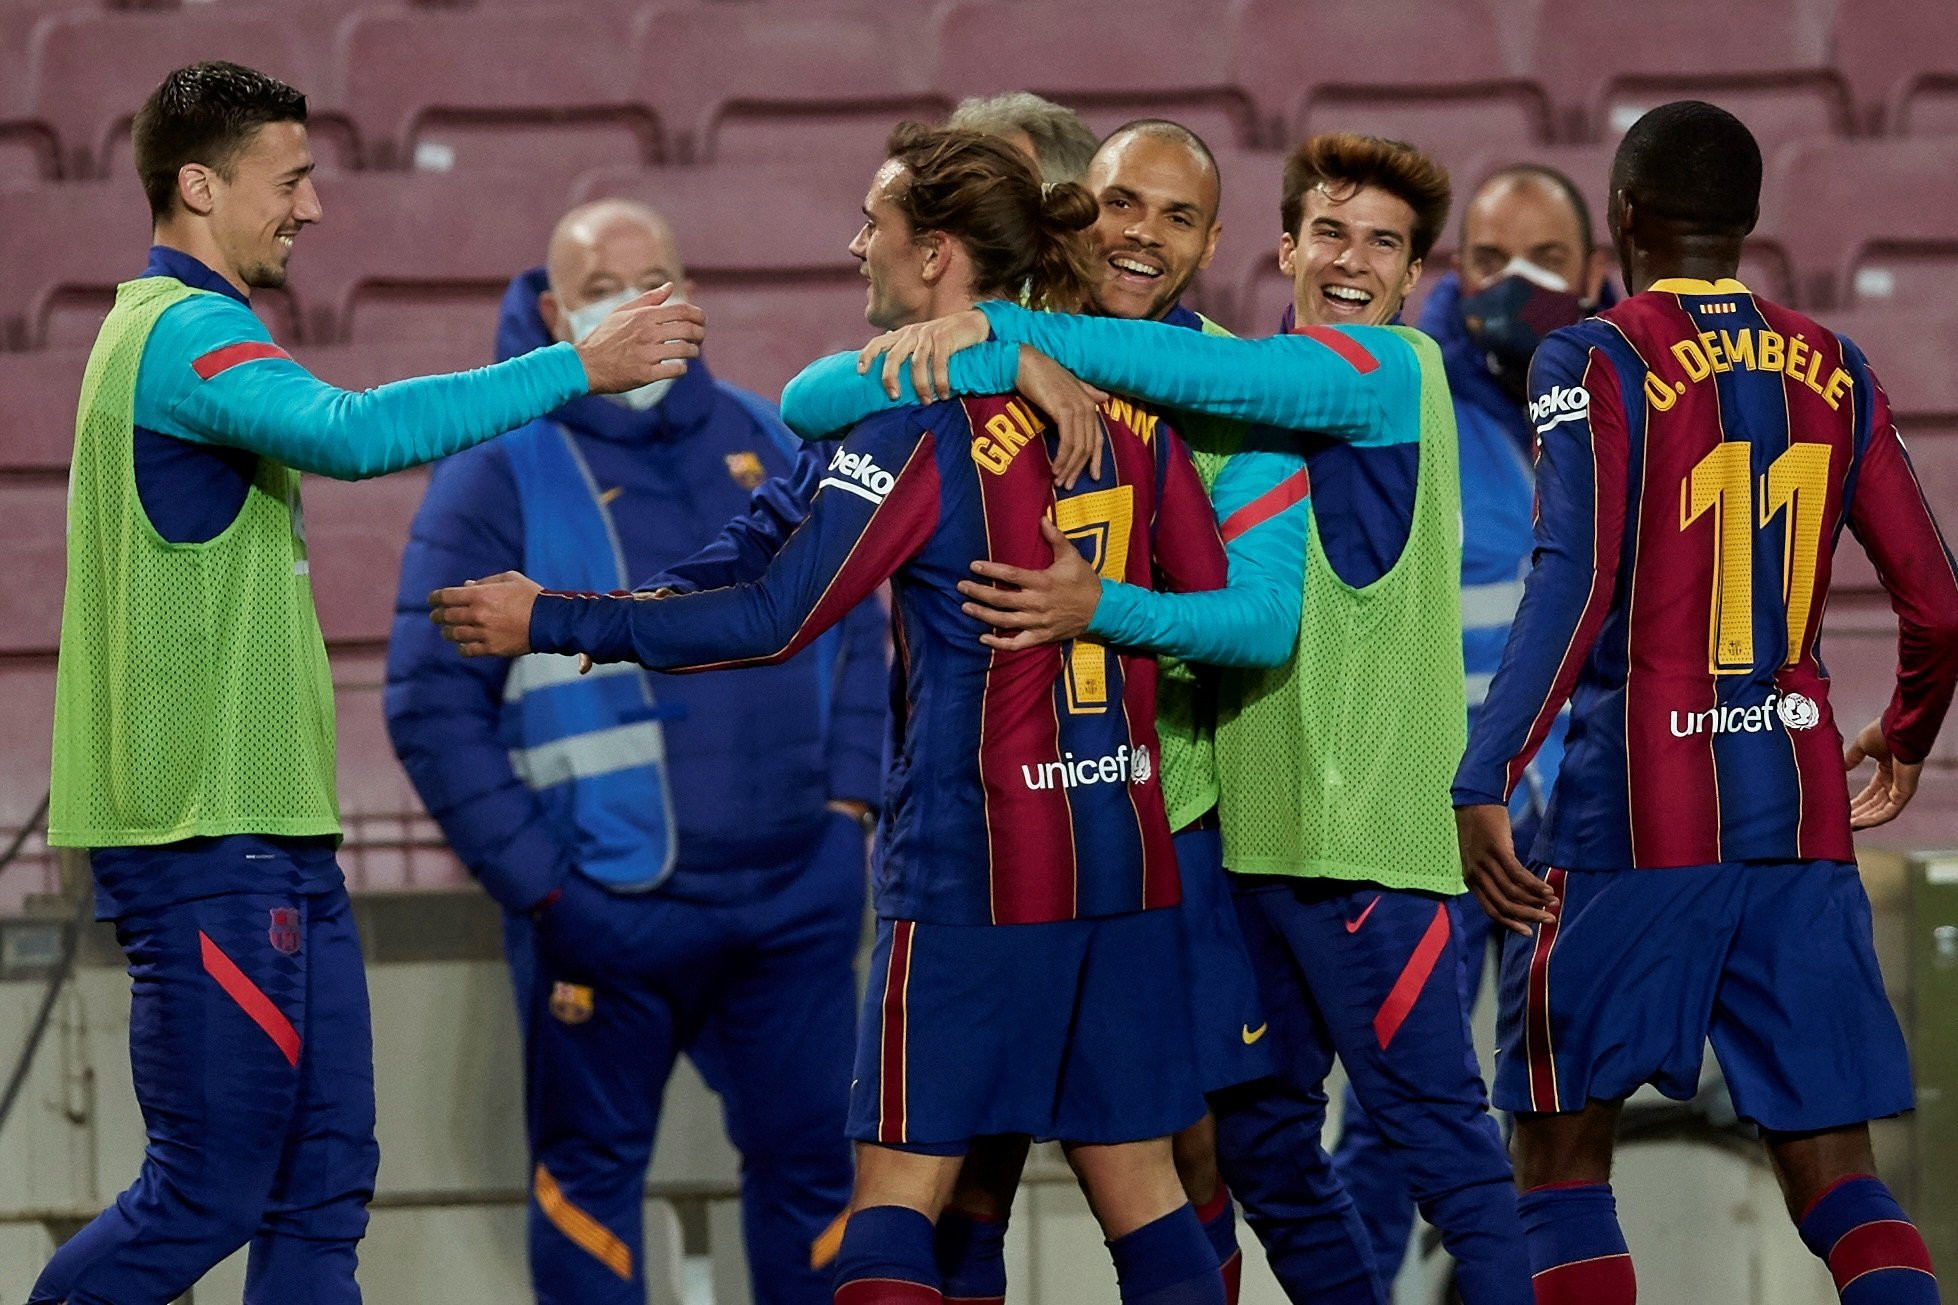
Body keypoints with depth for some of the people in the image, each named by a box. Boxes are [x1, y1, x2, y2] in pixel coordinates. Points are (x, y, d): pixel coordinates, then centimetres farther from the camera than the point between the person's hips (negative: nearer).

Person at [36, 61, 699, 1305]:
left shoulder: (174, 330, 20)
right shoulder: (186, 335, -14)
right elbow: (352, 431, -32)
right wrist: (577, 367, -30)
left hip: (275, 837, 10)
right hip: (210, 839, -10)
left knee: (323, 1186, 6)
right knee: (204, 1201, -7)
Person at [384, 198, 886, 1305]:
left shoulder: (769, 444, 10)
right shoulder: (500, 474, -5)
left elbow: (855, 625, 20)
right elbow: (432, 706, -9)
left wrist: (849, 797, 8)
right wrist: (536, 883, -13)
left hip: (798, 898, 4)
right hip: (610, 910, -4)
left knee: (812, 1163, 9)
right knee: (594, 1172, 4)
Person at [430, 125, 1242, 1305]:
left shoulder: (925, 427, -12)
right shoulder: (1130, 403, 5)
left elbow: (774, 620, -14)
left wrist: (551, 622, -8)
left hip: (973, 864, -6)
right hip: (1126, 852, 6)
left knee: (899, 1192, -1)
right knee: (1140, 1188, 9)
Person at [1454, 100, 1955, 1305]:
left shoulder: (1595, 363, -5)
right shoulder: (1833, 371, 9)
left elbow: (1575, 583, -18)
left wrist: (1484, 780, -22)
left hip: (1635, 821, -4)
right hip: (1801, 819, 4)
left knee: (1563, 1151, 9)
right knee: (1833, 1169, 4)